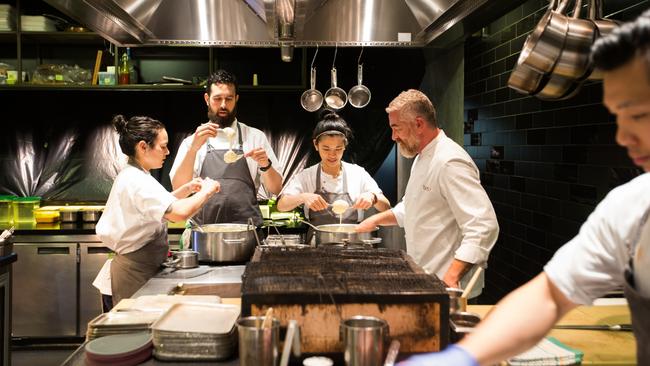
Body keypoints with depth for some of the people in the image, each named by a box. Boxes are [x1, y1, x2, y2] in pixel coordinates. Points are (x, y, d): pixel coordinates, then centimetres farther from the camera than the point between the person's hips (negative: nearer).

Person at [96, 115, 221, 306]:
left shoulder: (130, 176, 10)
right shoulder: (138, 181, -22)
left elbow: (162, 205, 23)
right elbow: (179, 212, -36)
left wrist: (187, 189, 9)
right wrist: (205, 191, -19)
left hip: (137, 267, 10)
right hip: (137, 272, -10)